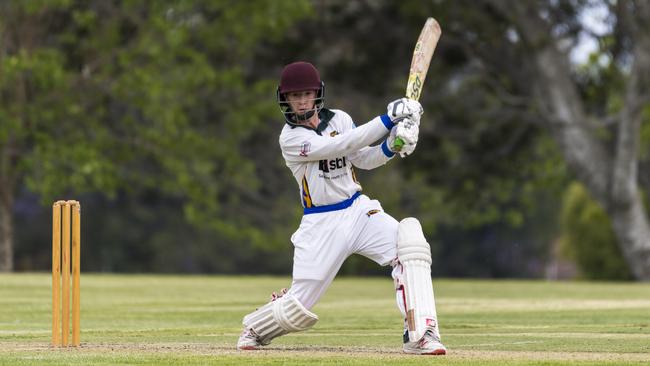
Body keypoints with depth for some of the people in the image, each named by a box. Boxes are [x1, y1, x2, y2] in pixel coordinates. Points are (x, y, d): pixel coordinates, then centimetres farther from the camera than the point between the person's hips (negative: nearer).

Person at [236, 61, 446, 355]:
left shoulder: (338, 119, 5)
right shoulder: (290, 138, -12)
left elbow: (364, 159, 6)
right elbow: (341, 146, -24)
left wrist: (392, 146, -14)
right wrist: (388, 119, -28)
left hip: (359, 210, 4)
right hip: (321, 224, -4)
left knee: (409, 243, -25)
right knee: (297, 308, -3)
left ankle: (420, 336, -26)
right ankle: (255, 328, 33)